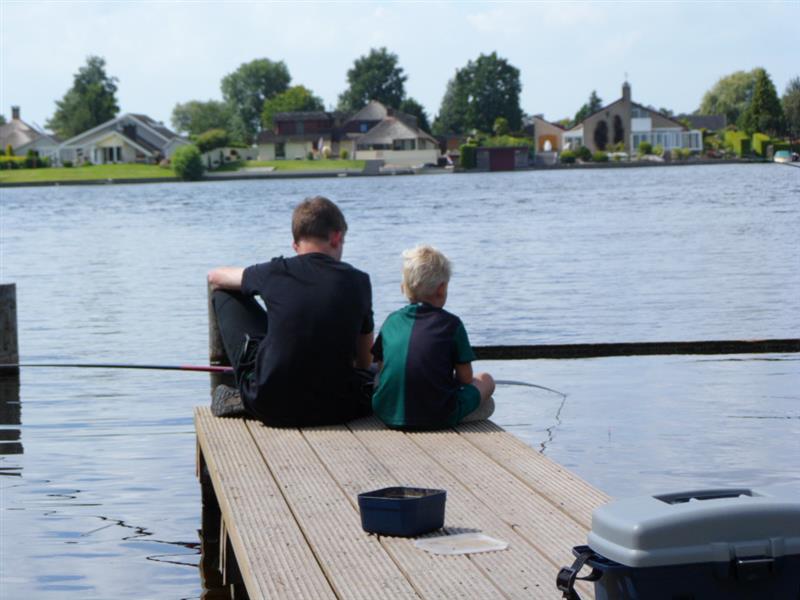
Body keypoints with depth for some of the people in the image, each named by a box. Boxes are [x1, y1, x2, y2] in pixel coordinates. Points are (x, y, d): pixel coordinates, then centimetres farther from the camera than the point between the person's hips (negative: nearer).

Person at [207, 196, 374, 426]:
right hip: (335, 409, 0)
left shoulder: (276, 272, 0)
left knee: (224, 294, 17)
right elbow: (365, 362, 11)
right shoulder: (358, 281, 1)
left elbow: (215, 277, 22)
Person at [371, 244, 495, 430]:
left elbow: (381, 368, 14)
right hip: (439, 417, -3)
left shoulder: (392, 320, 9)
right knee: (485, 380, 23)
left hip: (388, 414, 3)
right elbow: (465, 378, 3)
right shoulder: (451, 324, -1)